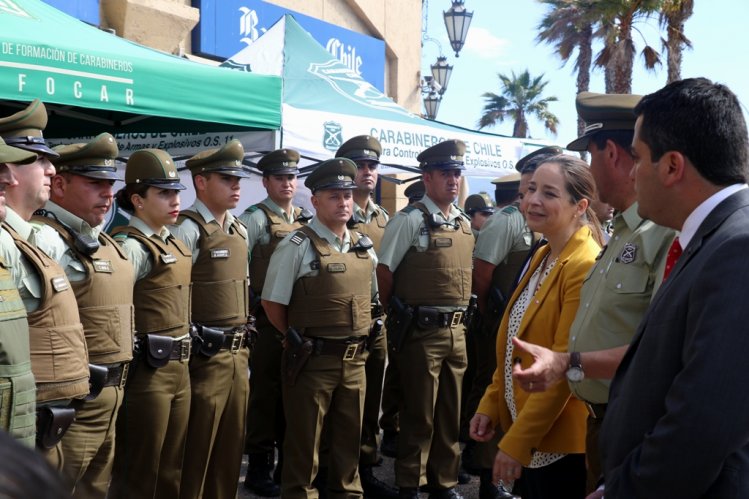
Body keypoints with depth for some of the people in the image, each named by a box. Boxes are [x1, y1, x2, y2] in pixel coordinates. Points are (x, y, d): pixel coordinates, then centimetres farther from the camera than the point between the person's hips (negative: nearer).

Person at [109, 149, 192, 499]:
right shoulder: (130, 246, -14)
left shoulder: (177, 245, 13)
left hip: (179, 368, 8)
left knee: (172, 470, 17)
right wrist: (126, 364, -16)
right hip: (148, 371, -8)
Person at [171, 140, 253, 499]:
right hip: (205, 355, -7)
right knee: (198, 447, 3)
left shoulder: (239, 229, 13)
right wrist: (194, 341, -14)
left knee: (231, 444, 16)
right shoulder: (188, 229, -12)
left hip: (238, 353, 8)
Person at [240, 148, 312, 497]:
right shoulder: (255, 219, -8)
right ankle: (259, 467, 15)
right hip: (268, 321, -6)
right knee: (265, 393, 3)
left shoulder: (307, 219, 11)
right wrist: (249, 310, -12)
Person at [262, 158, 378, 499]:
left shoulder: (364, 247, 8)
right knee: (304, 442, 7)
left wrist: (357, 340, 11)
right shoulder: (297, 247, -11)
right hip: (312, 361, -6)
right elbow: (273, 304, -10)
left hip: (354, 360, 6)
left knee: (350, 436, 18)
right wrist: (300, 342, -3)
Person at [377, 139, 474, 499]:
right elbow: (384, 272, -10)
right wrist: (396, 316, -2)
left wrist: (463, 316, 15)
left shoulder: (464, 223, 11)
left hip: (456, 330, 6)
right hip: (423, 331, -6)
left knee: (450, 412, 14)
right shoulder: (410, 220, -11)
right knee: (419, 414, 4)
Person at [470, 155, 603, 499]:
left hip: (558, 439, -8)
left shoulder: (586, 267, -20)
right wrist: (490, 405, 7)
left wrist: (515, 442, -20)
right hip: (522, 427, 8)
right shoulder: (542, 257, 9)